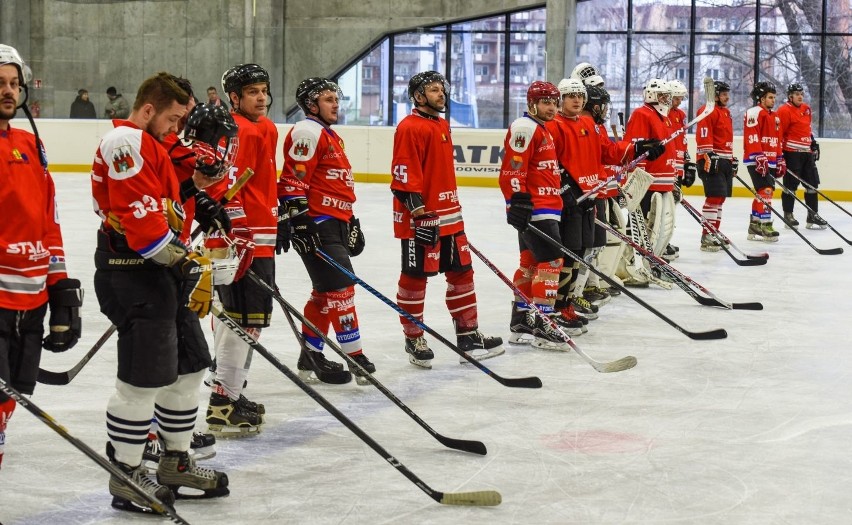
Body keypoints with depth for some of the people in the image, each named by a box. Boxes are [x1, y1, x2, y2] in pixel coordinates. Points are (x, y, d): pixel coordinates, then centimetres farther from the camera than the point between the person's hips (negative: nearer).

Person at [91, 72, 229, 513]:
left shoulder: (152, 146, 21)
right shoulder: (128, 143, -14)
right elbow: (142, 220, -22)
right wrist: (187, 265, -22)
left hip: (160, 271, 11)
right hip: (132, 273, -11)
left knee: (188, 365, 15)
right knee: (145, 377, -7)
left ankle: (176, 463, 27)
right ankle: (125, 478, 4)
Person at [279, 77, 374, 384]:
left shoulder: (331, 137, 22)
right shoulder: (307, 132, -10)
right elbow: (293, 181, -18)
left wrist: (351, 222, 27)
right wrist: (298, 218, -23)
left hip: (337, 224, 10)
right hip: (317, 224, -10)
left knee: (326, 291, 12)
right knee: (341, 287, -11)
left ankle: (310, 355, 20)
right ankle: (355, 357, -8)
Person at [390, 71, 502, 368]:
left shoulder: (442, 125, 17)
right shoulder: (410, 128, -12)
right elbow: (404, 174, -18)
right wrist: (419, 211, -22)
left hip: (448, 215, 10)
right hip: (419, 217, -10)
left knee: (461, 271, 12)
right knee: (415, 276, -1)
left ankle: (468, 334, 20)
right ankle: (414, 339, 9)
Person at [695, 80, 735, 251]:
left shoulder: (726, 112, 21)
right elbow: (703, 137, -17)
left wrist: (732, 158, 28)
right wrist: (708, 157, -23)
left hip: (725, 160, 10)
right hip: (711, 160, -10)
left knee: (720, 198, 12)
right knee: (714, 197, -14)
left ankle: (714, 232, 20)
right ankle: (706, 237, -13)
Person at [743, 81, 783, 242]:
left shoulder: (775, 116, 20)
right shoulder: (754, 113, -10)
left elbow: (777, 140, 24)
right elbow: (752, 137, -18)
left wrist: (780, 161, 20)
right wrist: (759, 158, -24)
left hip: (770, 161, 9)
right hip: (757, 161, -9)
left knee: (761, 193, 11)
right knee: (766, 191, -15)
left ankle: (754, 227, 18)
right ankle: (766, 227, -14)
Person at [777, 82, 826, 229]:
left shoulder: (806, 109, 14)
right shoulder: (784, 111, -11)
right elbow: (778, 133, -13)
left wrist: (814, 143, 24)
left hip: (807, 152, 8)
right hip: (792, 153, -8)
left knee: (812, 184, 8)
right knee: (791, 185, -3)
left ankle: (813, 216, 14)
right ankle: (788, 215, 8)